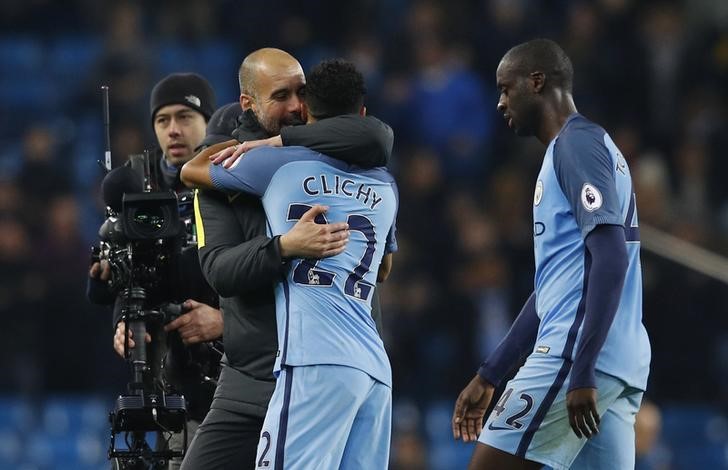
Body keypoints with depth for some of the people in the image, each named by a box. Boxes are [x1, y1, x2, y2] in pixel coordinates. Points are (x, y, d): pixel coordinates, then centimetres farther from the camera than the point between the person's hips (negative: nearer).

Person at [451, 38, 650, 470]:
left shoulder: (576, 144, -6)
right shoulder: (576, 146, 25)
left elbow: (611, 259, -18)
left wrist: (581, 372, -23)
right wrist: (489, 377, 28)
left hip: (579, 353, -10)